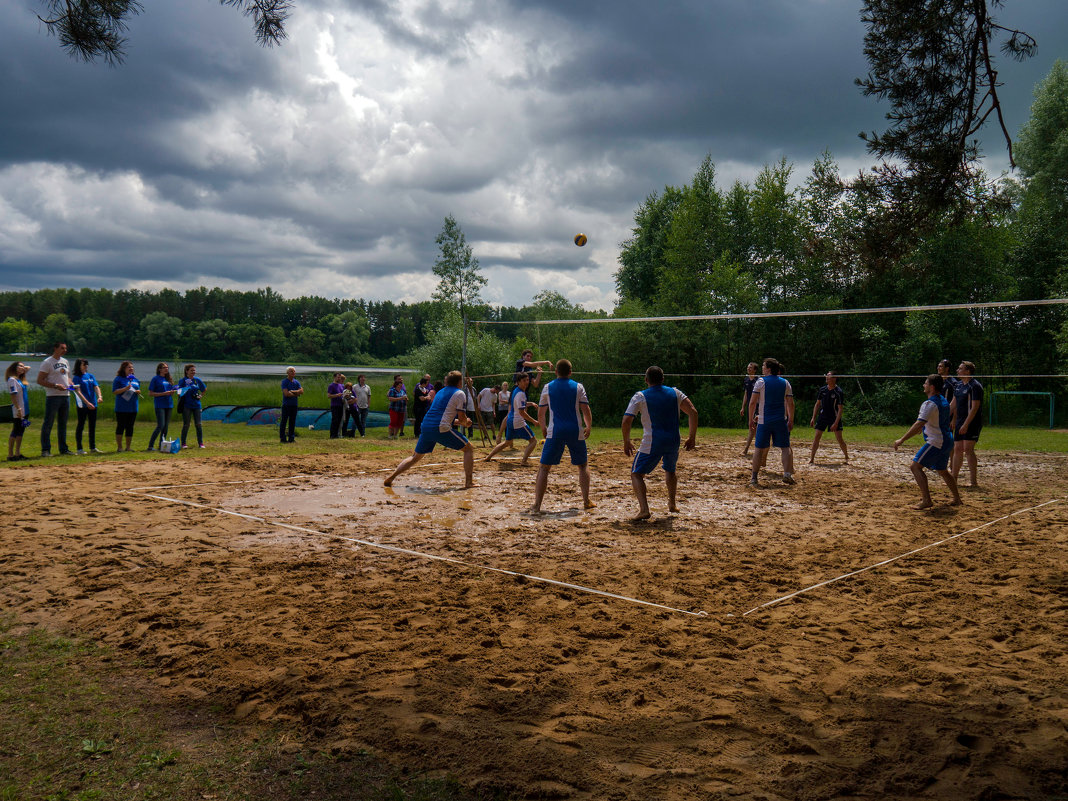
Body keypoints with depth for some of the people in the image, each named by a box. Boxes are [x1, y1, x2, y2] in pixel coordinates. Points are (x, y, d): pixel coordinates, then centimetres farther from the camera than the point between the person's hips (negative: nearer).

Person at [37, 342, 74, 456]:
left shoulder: (65, 362, 16)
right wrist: (55, 386, -19)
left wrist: (70, 385, 5)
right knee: (48, 423, -4)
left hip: (66, 395, 7)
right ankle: (45, 450, -1)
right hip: (53, 396, -7)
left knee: (63, 424, 12)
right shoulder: (47, 362, -6)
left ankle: (63, 449, 18)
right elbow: (40, 380, -10)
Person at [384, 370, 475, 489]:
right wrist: (465, 422, 20)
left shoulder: (440, 392, 24)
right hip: (441, 429, -7)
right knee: (468, 449, 7)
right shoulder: (459, 393, 1)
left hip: (426, 426, 7)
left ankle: (390, 478, 10)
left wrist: (463, 421, 34)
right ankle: (469, 482, -1)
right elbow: (462, 418, -4)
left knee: (416, 456, 21)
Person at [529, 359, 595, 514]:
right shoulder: (578, 387, 4)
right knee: (583, 465, 19)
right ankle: (586, 501, 18)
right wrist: (588, 427, 17)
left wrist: (543, 429, 27)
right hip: (575, 431, 1)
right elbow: (586, 410, 1)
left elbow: (541, 413, 11)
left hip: (555, 432, 0)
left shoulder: (548, 387, 6)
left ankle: (536, 506, -6)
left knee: (544, 467, 4)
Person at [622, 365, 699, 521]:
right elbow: (693, 412, 1)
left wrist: (626, 442, 4)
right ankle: (672, 504, 38)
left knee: (636, 474, 6)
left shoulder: (640, 396, -1)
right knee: (670, 470, 32)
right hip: (673, 442, 4)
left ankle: (644, 509, -12)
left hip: (651, 443, -4)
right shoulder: (675, 393, 8)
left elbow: (626, 421, -8)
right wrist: (692, 438, 6)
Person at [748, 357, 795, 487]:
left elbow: (753, 402, -6)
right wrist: (791, 421, 14)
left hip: (764, 420, -2)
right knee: (786, 447, 10)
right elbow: (790, 404, 6)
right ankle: (787, 474, 0)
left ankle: (754, 478, 2)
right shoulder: (785, 383, 6)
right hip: (781, 420, 2)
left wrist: (751, 419, 2)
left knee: (759, 448, 4)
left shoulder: (761, 381, -3)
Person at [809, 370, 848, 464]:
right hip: (822, 416, 4)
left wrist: (836, 423, -19)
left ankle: (847, 458, 14)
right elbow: (817, 404, 11)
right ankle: (812, 459, 4)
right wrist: (813, 418, 6)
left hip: (834, 418, -4)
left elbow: (840, 409, -12)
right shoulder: (822, 389, 3)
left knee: (839, 439, -2)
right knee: (816, 437, -2)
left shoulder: (839, 392, -11)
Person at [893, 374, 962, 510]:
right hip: (947, 441, 10)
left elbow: (919, 424, -27)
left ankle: (926, 500, -15)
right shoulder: (943, 401, 12)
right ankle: (956, 499, 31)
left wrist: (902, 440, -28)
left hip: (936, 441, -10)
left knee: (915, 466, -9)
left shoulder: (929, 404, -18)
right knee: (942, 470, 24)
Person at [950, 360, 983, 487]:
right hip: (960, 422, 8)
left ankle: (974, 481, -9)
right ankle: (954, 478, 18)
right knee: (957, 449, 11)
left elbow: (974, 408, -18)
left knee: (968, 449, -13)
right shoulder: (958, 385, 14)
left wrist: (966, 424, -22)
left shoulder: (975, 386, -12)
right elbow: (954, 405, 20)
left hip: (972, 423, -8)